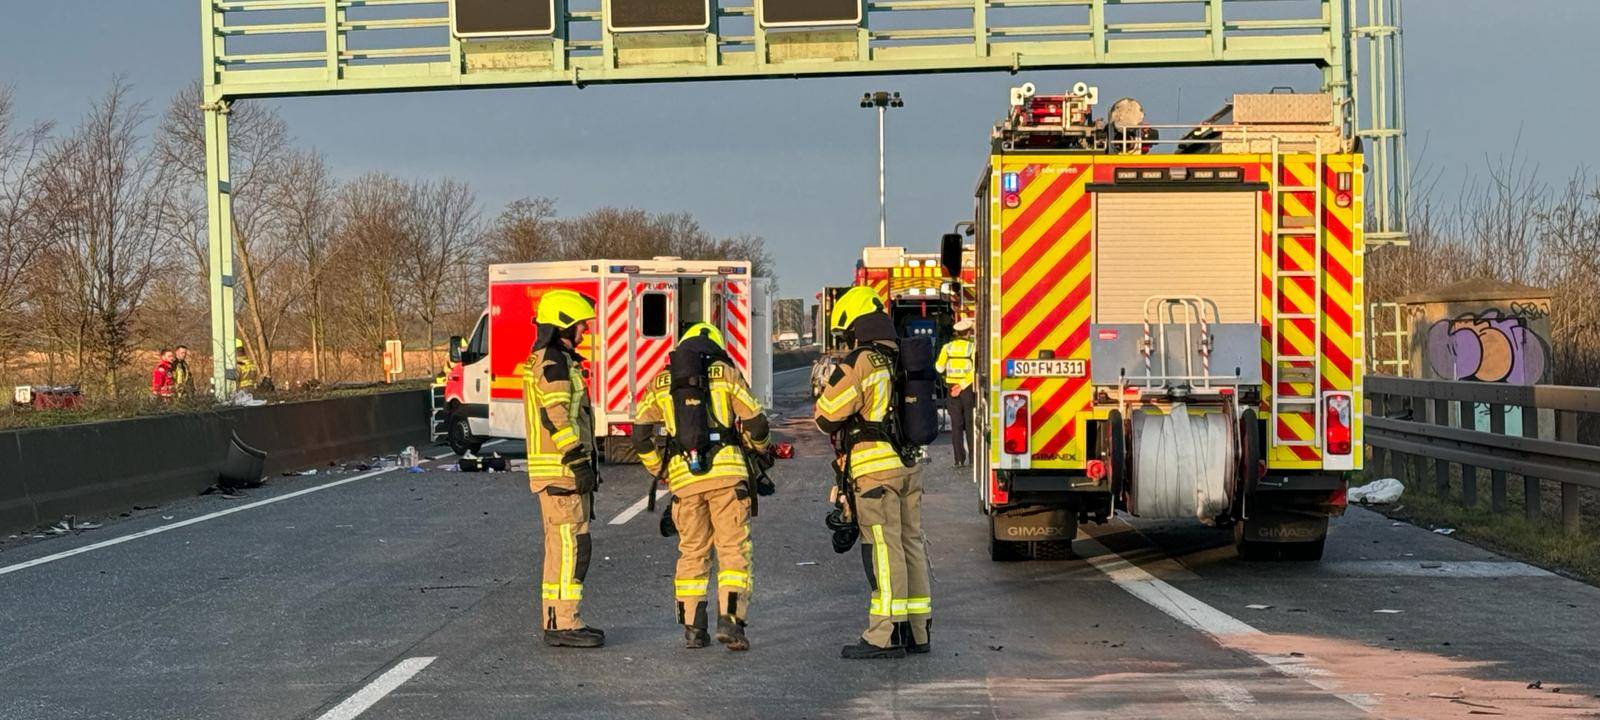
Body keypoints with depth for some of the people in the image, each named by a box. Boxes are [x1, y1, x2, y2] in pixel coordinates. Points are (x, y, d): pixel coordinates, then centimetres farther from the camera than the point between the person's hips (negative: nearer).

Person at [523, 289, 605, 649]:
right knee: (570, 545, -10)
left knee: (561, 547, 13)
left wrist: (583, 464, 25)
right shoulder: (553, 363, -14)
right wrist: (579, 464, -22)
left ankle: (557, 621, 16)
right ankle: (563, 623, -11)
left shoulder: (551, 361, 20)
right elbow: (556, 417, -21)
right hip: (561, 470, -11)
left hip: (558, 470, 11)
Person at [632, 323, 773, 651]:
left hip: (683, 476, 3)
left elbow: (640, 436, 9)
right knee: (733, 548, 1)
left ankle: (692, 628, 11)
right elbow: (755, 423, 3)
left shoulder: (660, 382, 14)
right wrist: (761, 450, 24)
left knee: (692, 551, 13)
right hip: (726, 470, -2)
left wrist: (660, 472, 22)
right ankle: (729, 620, -12)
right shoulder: (726, 374, 7)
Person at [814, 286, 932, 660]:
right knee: (911, 544, 11)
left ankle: (886, 635, -7)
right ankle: (917, 629, 16)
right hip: (910, 464, 8)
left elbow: (828, 416, -11)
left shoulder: (859, 363, -11)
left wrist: (825, 387, 10)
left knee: (883, 549, -7)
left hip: (874, 468, -8)